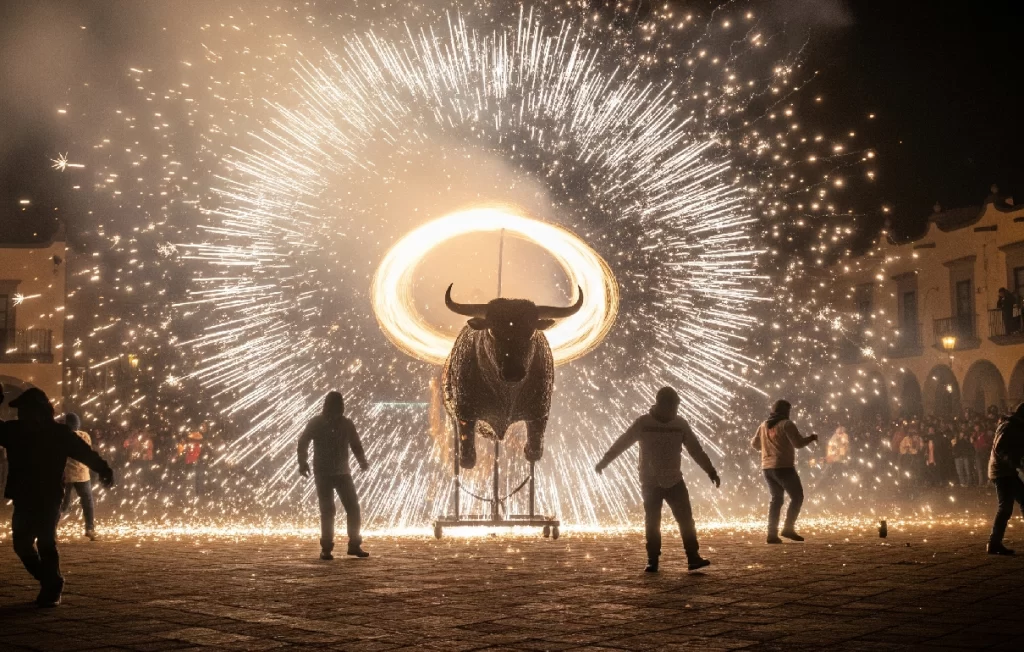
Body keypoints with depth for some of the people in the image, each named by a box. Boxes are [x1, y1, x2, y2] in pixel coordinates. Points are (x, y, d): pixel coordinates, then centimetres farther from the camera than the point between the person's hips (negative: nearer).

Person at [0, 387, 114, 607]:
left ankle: (52, 589, 1)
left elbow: (85, 452, -10)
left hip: (49, 499, -5)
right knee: (22, 542, 6)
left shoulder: (59, 433, -8)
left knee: (45, 543, -10)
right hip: (24, 499, 5)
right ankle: (49, 583, 24)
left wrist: (103, 469, -23)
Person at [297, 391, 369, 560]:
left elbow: (355, 444, 8)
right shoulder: (316, 423, -3)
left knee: (353, 507, -3)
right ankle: (326, 548, 1)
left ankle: (354, 545, 7)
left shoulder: (346, 424, 3)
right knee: (327, 511, -5)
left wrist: (362, 461, -10)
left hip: (342, 473, 2)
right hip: (323, 474, -2)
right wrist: (303, 463, -15)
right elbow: (303, 443, 0)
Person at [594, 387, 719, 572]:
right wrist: (603, 463, 2)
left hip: (675, 482, 2)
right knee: (652, 523, 2)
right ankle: (652, 561, 9)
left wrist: (711, 472, -1)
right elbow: (621, 444, -2)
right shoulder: (642, 423, -9)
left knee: (686, 520, -5)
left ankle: (693, 558, -3)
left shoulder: (680, 424, -2)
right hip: (650, 483, -2)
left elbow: (696, 450, 2)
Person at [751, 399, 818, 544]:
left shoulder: (763, 425, 12)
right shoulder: (786, 424, -9)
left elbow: (755, 444, 19)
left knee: (776, 499, 14)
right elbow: (798, 443, -14)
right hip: (783, 468, -7)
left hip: (767, 468, 7)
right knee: (797, 496, 3)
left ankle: (772, 533, 7)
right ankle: (788, 529, -7)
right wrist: (811, 438, 3)